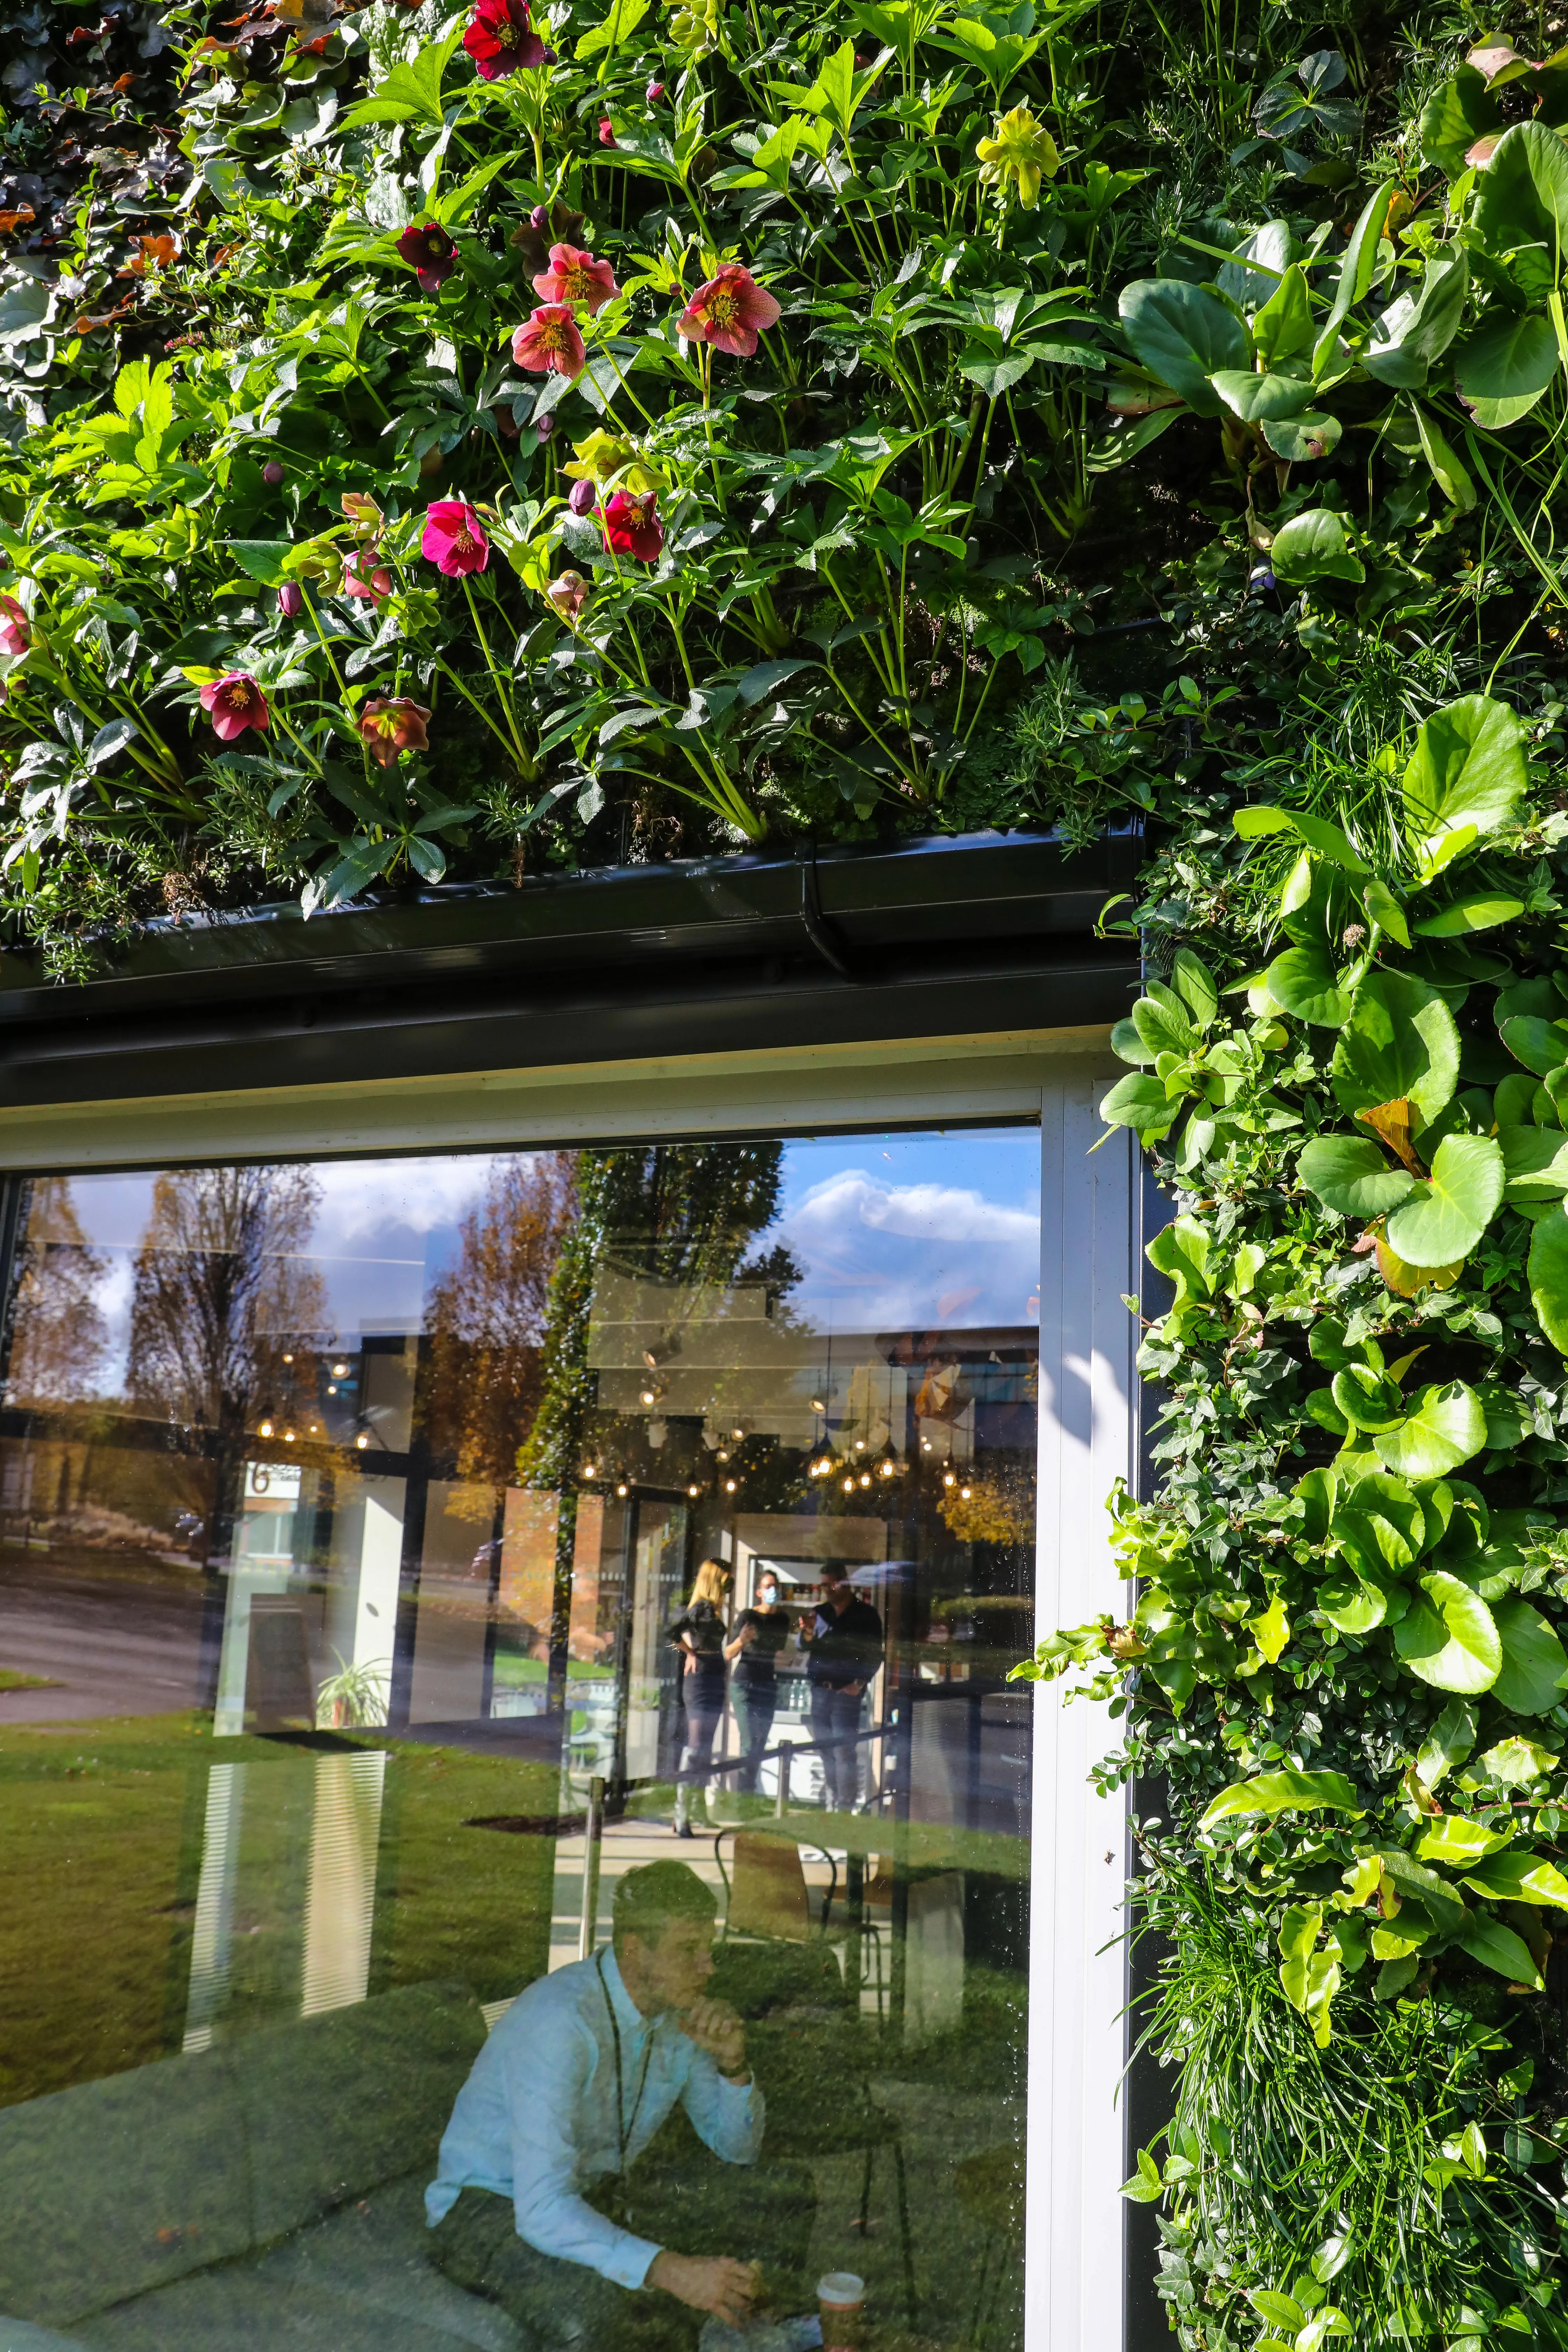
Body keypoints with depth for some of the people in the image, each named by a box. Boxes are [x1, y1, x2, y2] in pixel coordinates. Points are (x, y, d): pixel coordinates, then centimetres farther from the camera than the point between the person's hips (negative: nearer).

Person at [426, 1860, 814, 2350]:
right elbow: (543, 2211, -38)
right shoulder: (559, 2021, -32)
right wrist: (671, 2271, -46)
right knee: (587, 2308, -40)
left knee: (789, 2194, -2)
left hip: (604, 2188, 8)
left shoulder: (681, 2009, -7)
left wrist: (731, 2063, -15)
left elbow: (738, 2149, 6)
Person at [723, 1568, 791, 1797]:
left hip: (769, 1686, 5)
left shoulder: (783, 1618, 8)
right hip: (745, 1685, -5)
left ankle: (749, 1790, 11)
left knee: (761, 1744, 4)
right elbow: (729, 1654, -10)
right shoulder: (748, 1616, -7)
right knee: (750, 1742, -13)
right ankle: (744, 1793, -11)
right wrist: (741, 1640, -27)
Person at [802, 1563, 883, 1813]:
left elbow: (874, 1655, -2)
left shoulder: (865, 1615, -1)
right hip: (820, 1689, 5)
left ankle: (845, 1806, -6)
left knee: (844, 1750, -9)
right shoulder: (821, 1612, 13)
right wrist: (808, 1636, -3)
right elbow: (811, 1647, 19)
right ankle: (832, 1800, 19)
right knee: (825, 1750, 9)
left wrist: (859, 1683, -12)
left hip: (846, 1692, -5)